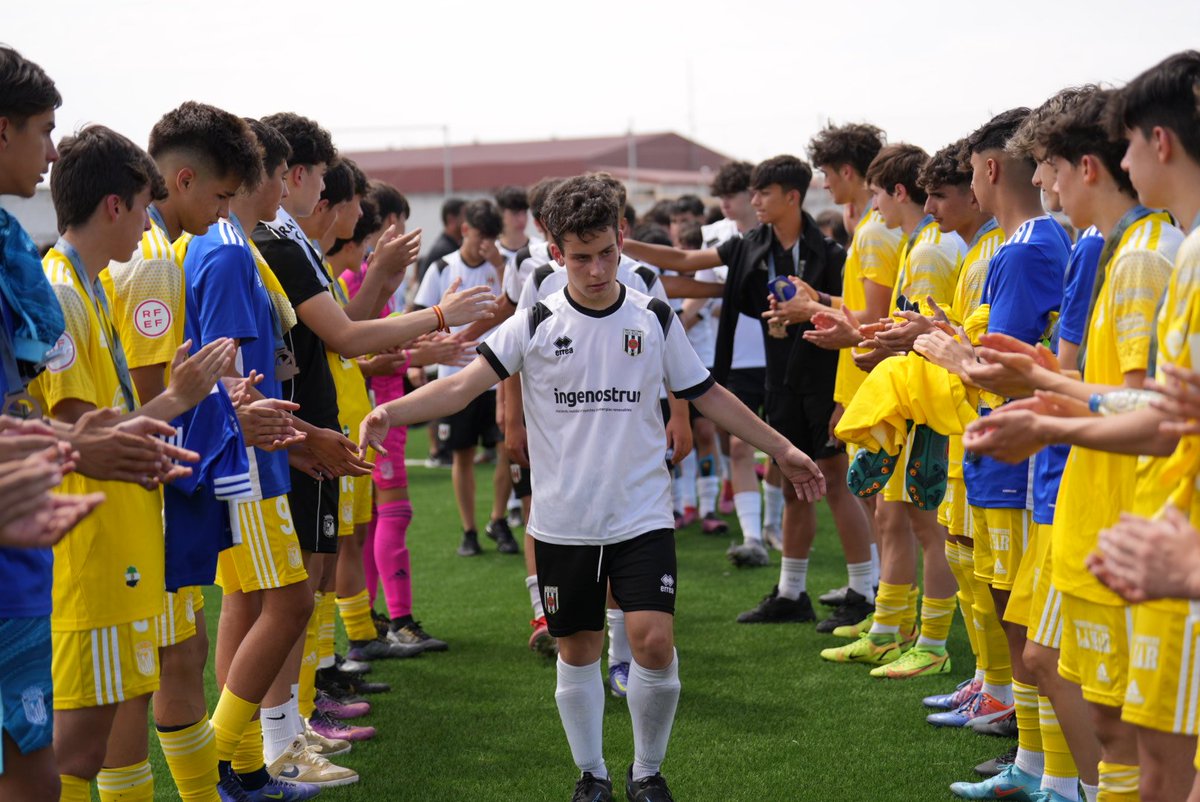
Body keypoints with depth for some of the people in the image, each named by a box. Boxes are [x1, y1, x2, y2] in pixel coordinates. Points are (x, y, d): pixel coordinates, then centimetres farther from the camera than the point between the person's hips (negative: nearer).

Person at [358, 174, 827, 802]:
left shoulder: (654, 320, 2)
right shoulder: (535, 325, -2)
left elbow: (707, 395, 12)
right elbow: (467, 382, -13)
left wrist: (782, 450, 15)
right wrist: (392, 411, -29)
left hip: (642, 515, 0)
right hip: (563, 521, 0)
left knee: (654, 642, -12)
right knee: (577, 651, 8)